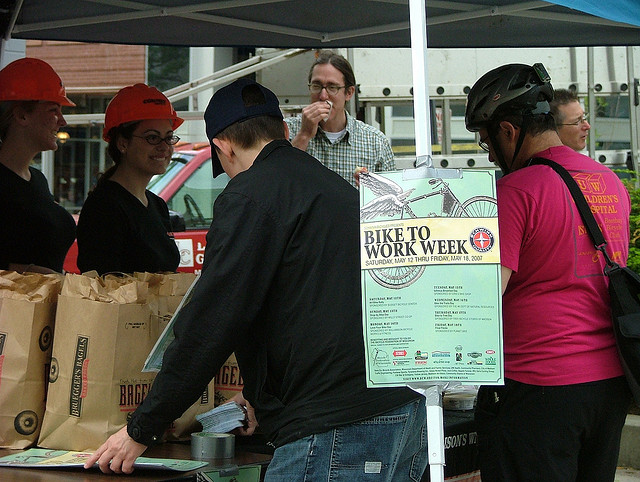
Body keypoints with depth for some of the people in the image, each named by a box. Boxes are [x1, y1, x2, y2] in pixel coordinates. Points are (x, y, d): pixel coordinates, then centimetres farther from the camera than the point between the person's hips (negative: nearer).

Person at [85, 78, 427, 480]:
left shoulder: (250, 195, -6)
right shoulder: (339, 188, 21)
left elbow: (211, 323, -10)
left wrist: (141, 430, -2)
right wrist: (263, 399, 39)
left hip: (338, 428, -9)